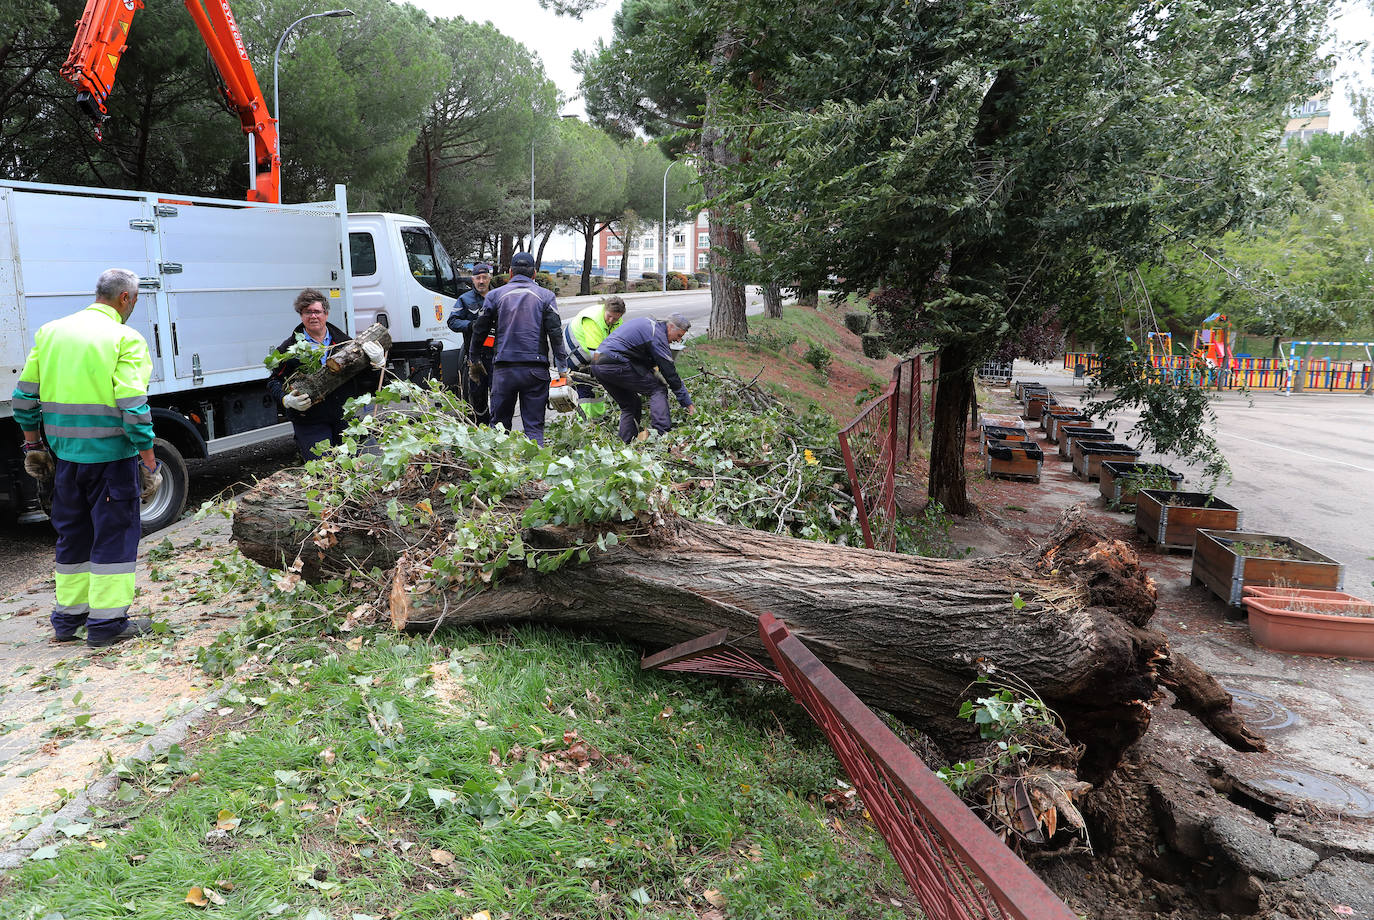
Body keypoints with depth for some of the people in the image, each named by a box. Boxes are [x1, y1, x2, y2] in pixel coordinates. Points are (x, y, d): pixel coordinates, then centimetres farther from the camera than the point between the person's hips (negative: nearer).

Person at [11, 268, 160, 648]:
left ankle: (68, 617, 29)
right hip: (110, 456, -6)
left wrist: (32, 445, 20)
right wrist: (149, 462, -12)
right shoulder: (125, 339, -10)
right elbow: (134, 408, -17)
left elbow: (24, 395, 12)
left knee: (72, 533, 18)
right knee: (115, 533, 3)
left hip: (65, 455, 6)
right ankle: (107, 623, 7)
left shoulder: (50, 332, 9)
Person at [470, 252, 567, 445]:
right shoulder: (546, 296, 4)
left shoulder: (495, 295, 6)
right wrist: (563, 366, 1)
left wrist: (472, 358, 24)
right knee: (534, 425, 3)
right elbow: (555, 332, -2)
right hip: (536, 369, -1)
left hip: (503, 369, 1)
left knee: (499, 423, 12)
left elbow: (479, 330, 10)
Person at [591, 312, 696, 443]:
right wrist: (688, 403, -1)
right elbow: (671, 374, -6)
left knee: (629, 406, 19)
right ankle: (663, 435, -16)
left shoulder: (648, 323, 21)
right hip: (616, 365, -9)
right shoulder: (658, 336, -6)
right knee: (658, 389, -4)